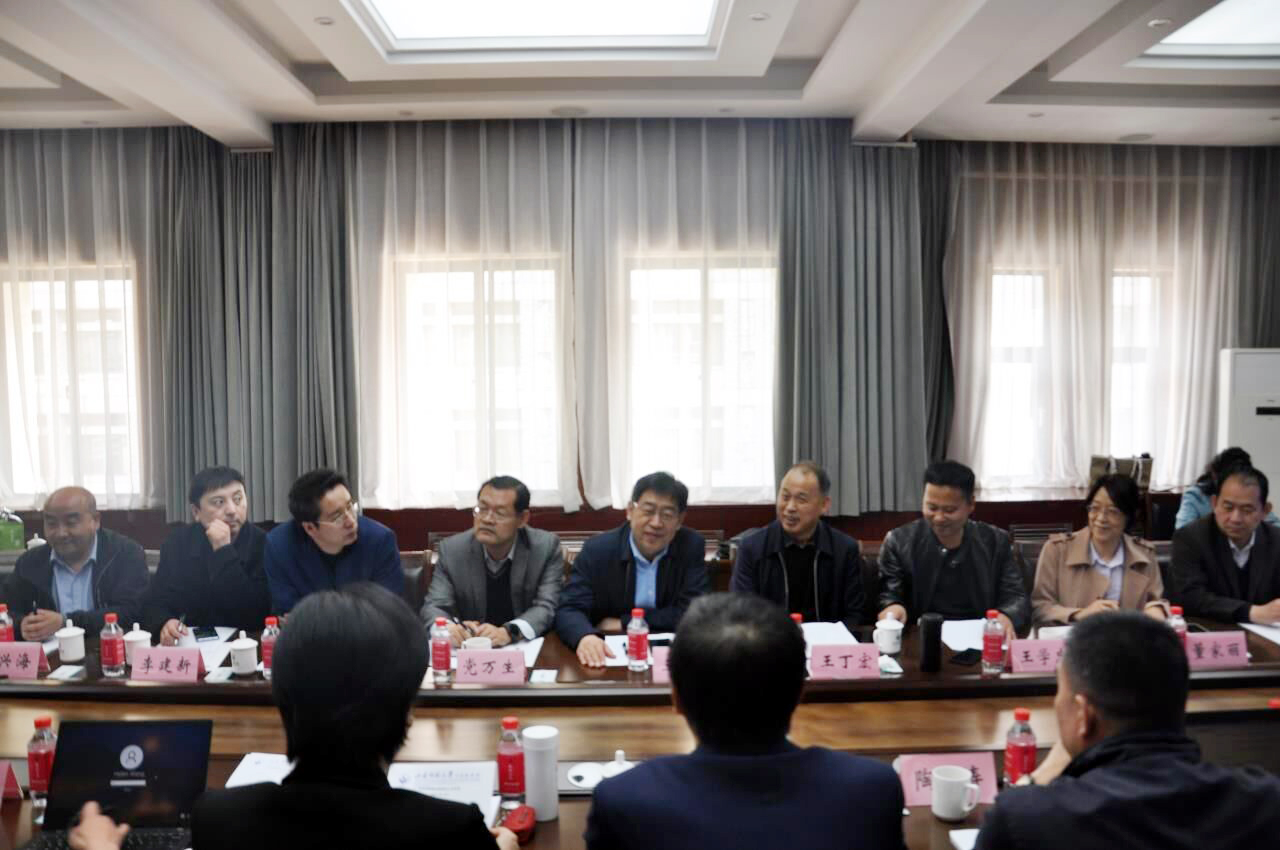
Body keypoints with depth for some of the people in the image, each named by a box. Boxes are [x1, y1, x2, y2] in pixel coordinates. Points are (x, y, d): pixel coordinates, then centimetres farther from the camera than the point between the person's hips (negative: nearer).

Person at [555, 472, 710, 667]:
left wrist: (623, 623, -10)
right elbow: (569, 610, -10)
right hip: (608, 656, -1)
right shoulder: (597, 550, -4)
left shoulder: (692, 546, -2)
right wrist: (585, 636, -33)